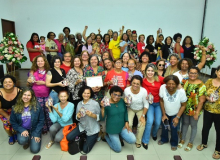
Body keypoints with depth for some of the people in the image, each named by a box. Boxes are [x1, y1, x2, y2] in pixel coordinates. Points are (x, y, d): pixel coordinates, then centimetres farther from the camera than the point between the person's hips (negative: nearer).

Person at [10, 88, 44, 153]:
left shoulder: (37, 106, -13)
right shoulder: (16, 108, -7)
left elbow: (41, 120, -8)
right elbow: (13, 122, -1)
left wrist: (37, 134, -12)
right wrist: (22, 130, -15)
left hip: (34, 129, -1)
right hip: (22, 129, 1)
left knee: (35, 150, -10)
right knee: (22, 140, -31)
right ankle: (27, 141, 8)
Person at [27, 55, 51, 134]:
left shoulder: (48, 71, 1)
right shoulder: (33, 71, 4)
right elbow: (31, 84, 12)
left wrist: (43, 83, -13)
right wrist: (29, 81, -9)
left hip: (47, 95, -1)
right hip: (37, 95, 1)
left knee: (48, 111, 4)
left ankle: (50, 127, 19)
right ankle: (43, 129, 19)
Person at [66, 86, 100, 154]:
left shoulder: (95, 104, -17)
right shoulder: (79, 104, -2)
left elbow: (99, 117, -12)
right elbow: (77, 118, 7)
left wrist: (92, 115, -31)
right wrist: (78, 116, -16)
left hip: (92, 129, -4)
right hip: (82, 127, 5)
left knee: (85, 150, 2)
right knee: (69, 137, -10)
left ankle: (94, 137, 27)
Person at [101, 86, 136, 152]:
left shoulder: (122, 101, -6)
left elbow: (125, 112, 8)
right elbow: (102, 117, -23)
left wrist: (126, 122, 0)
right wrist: (102, 107, -37)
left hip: (122, 126, 4)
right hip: (112, 129, -4)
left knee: (133, 140, -13)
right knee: (118, 149, 5)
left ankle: (120, 136, 17)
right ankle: (107, 136, 29)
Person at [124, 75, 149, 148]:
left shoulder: (143, 91, -27)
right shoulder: (127, 90, -25)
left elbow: (146, 104, -13)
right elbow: (128, 104, -10)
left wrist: (143, 116, -13)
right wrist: (126, 102, -34)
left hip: (141, 109, 0)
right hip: (131, 109, 0)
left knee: (142, 124, -18)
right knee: (128, 124, -19)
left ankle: (138, 141, 10)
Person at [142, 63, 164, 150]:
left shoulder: (160, 79, -10)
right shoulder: (144, 81, -12)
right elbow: (146, 92, -15)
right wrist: (148, 96, -37)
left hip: (158, 103, 2)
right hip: (150, 103, -2)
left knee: (158, 122, 2)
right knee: (150, 121, -16)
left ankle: (154, 133, 39)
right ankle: (145, 141, 4)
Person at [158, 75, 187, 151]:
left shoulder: (181, 91, -31)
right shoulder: (162, 88, -28)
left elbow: (183, 105, -14)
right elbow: (161, 101, -13)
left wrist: (177, 117, -14)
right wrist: (164, 114, -7)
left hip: (175, 114, -1)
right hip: (165, 112, 2)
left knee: (174, 128, -2)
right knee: (164, 126, 11)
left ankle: (174, 143, 29)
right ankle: (164, 139, 43)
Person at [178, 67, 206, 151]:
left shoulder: (201, 85, -18)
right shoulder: (185, 82, -3)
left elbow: (201, 101, -16)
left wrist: (197, 113, -15)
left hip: (194, 110, -4)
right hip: (185, 108, 4)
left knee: (193, 125, 15)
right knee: (185, 123, 20)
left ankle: (190, 143, 34)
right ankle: (182, 139, 40)